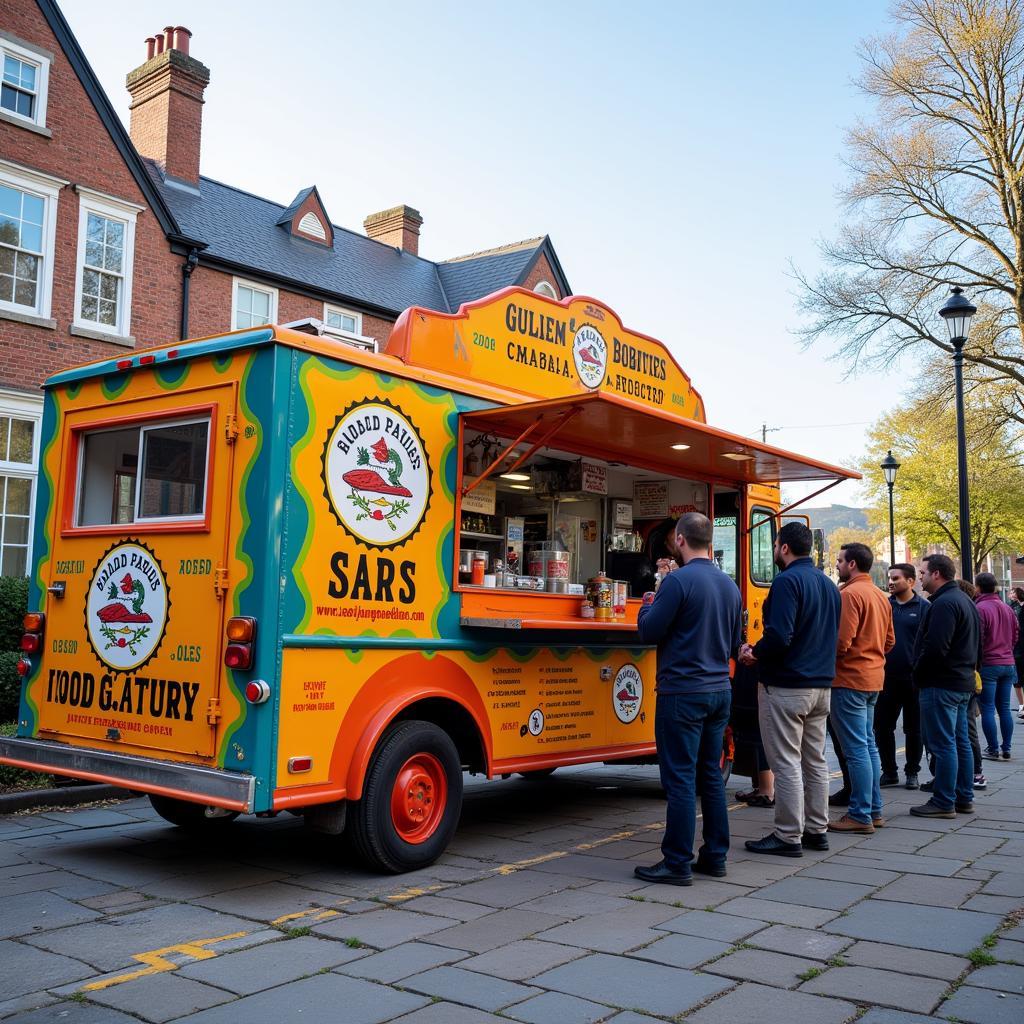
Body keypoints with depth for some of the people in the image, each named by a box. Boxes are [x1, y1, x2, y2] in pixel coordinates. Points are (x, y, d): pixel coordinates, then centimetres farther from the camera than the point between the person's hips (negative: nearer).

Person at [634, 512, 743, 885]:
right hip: (719, 691, 7)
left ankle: (677, 864, 3)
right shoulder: (730, 585, 9)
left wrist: (648, 606, 8)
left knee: (680, 780, -2)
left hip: (683, 693, -7)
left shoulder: (678, 581, -14)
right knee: (711, 776, 14)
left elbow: (648, 632, -11)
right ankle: (714, 856, 21)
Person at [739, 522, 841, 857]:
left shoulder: (787, 581, -16)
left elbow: (779, 637, -25)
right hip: (821, 685, 9)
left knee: (786, 763, -2)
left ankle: (788, 837, 4)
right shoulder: (829, 584, 12)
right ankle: (816, 830, 23)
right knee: (815, 760, 15)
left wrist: (754, 653, -8)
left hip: (786, 687, -9)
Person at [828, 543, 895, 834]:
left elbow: (841, 643, -20)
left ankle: (860, 816, 0)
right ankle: (874, 810, 21)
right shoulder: (881, 596, 12)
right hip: (873, 678, 9)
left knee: (856, 749, -5)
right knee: (868, 745, 15)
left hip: (849, 679, -9)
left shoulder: (850, 594, -15)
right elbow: (889, 642, 18)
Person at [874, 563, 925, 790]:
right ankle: (889, 771, 19)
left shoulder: (923, 608, -4)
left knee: (914, 728, 8)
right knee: (882, 726, 6)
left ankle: (912, 772, 21)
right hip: (886, 677, 4)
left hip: (913, 678, -4)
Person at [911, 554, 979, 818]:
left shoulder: (944, 604, -18)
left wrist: (919, 675, -11)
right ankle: (964, 798, 21)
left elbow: (935, 647, -24)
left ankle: (943, 803, -3)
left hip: (941, 684, -11)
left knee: (942, 744, -6)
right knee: (960, 741, 14)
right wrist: (968, 668, 21)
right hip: (963, 682, 11)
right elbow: (976, 644, 22)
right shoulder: (965, 600, 16)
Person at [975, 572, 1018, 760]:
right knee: (1004, 708, 11)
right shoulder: (1007, 609, 9)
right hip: (1008, 664, 7)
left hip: (988, 665, -6)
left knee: (988, 709, 0)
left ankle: (993, 749, 1)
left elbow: (977, 639, -15)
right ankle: (1006, 749, 12)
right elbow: (1016, 634, 17)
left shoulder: (979, 609, -14)